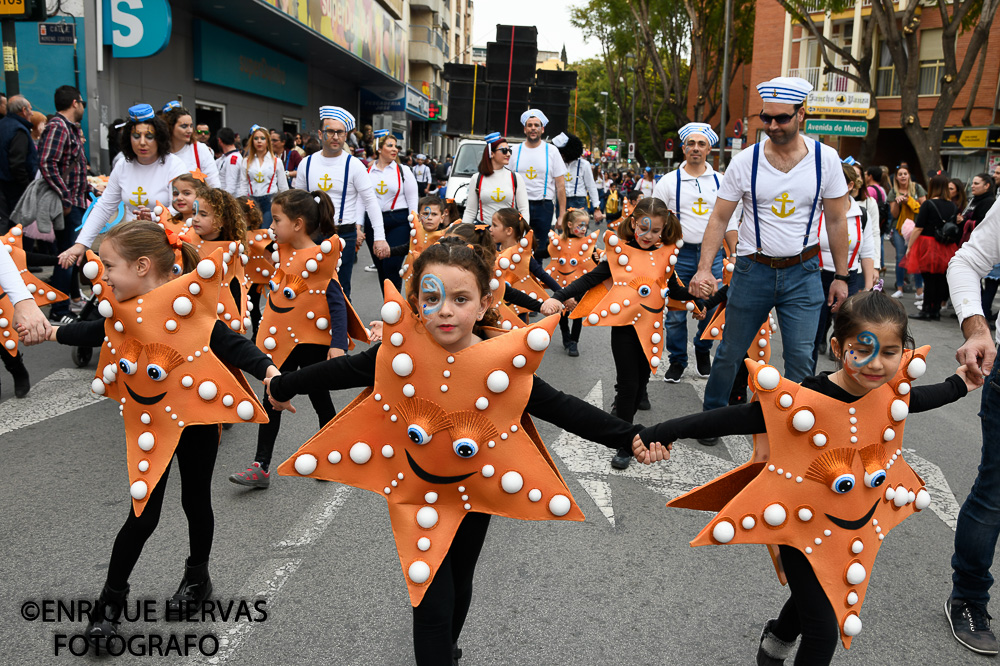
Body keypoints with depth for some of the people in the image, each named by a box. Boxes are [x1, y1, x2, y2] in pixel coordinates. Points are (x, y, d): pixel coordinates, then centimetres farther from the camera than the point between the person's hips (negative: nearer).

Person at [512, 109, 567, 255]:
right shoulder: (516, 151, 8)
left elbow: (560, 185, 3)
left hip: (544, 206, -1)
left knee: (541, 250, 0)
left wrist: (562, 214, -4)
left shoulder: (551, 151, 4)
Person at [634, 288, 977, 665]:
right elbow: (731, 419, -34)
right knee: (823, 631, -2)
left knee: (817, 595, 30)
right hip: (803, 523, -6)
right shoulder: (804, 402, -32)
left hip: (856, 525, 7)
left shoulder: (889, 390, -13)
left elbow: (911, 400, 12)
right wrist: (658, 435, -39)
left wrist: (958, 385, 27)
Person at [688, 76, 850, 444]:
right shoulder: (745, 161, -6)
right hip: (753, 270, 0)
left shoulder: (826, 159, -3)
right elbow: (719, 219, -4)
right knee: (730, 352, 10)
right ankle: (712, 415, 31)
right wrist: (704, 269, -16)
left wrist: (841, 276, 4)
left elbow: (836, 221, 4)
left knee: (801, 358, -2)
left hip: (803, 273, 0)